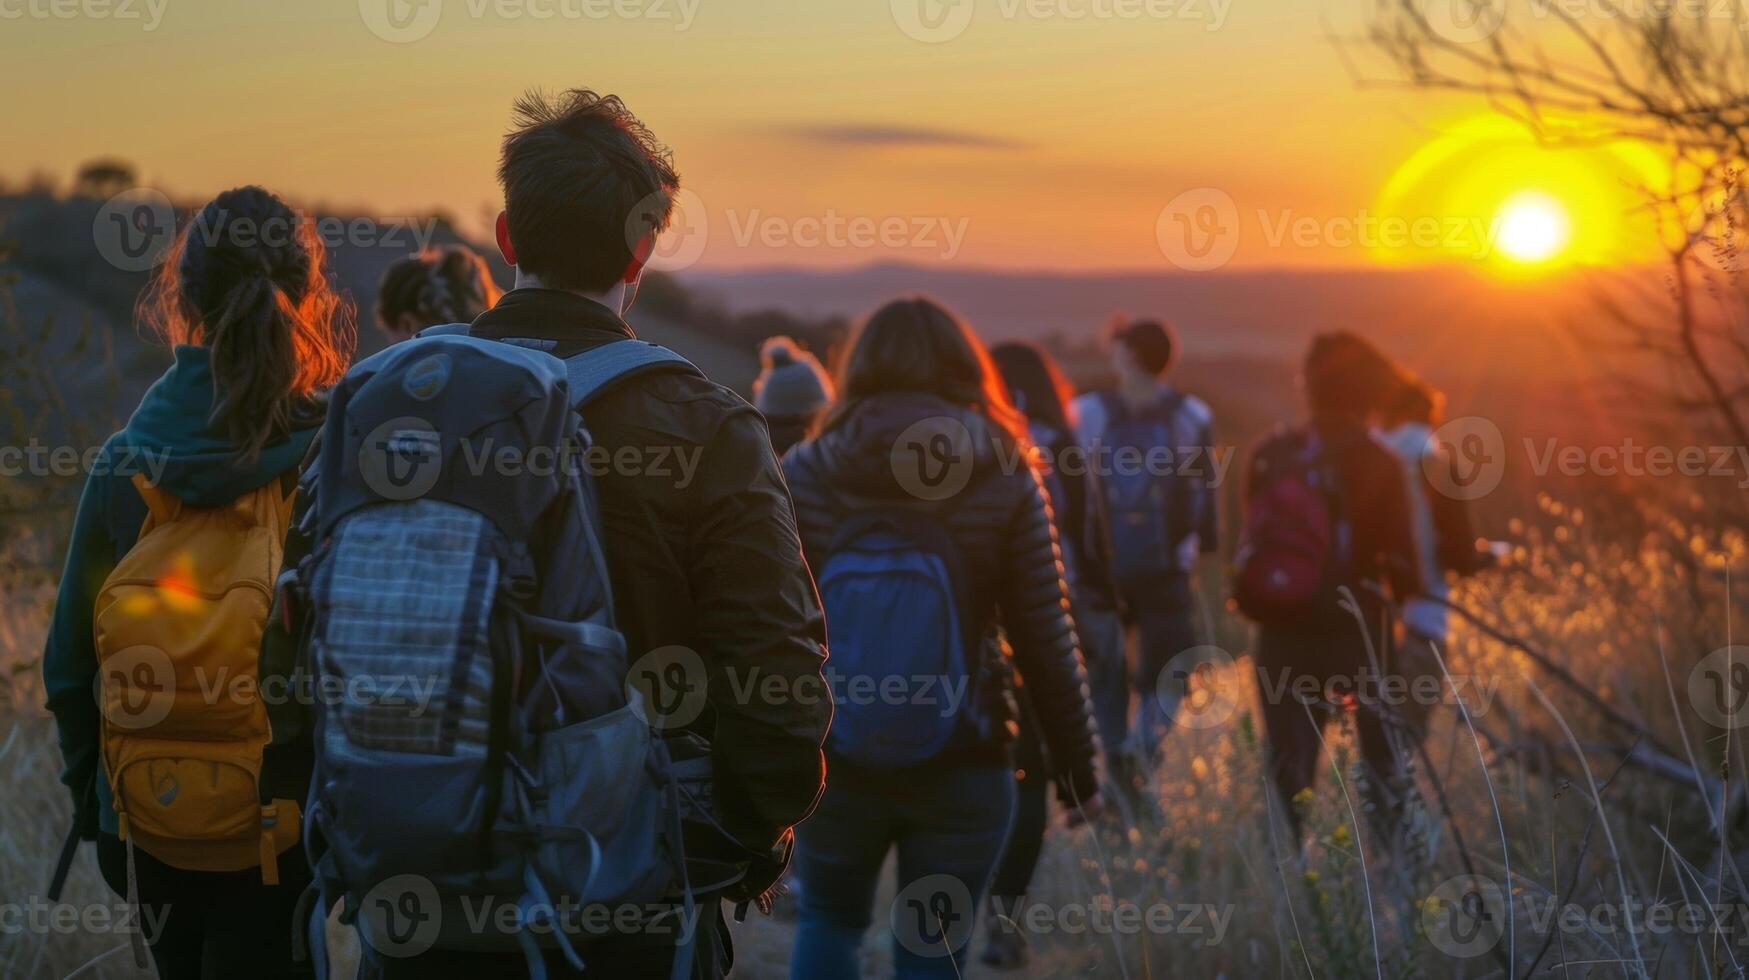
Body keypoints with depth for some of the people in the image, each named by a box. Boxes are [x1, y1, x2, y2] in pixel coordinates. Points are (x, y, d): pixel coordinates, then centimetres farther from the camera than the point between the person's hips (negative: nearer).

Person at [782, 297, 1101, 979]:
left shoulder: (804, 474, -5)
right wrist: (1078, 769, 5)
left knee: (828, 920, 25)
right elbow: (1047, 642, -5)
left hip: (828, 764, 1)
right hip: (961, 771, -1)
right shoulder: (1006, 480, -6)